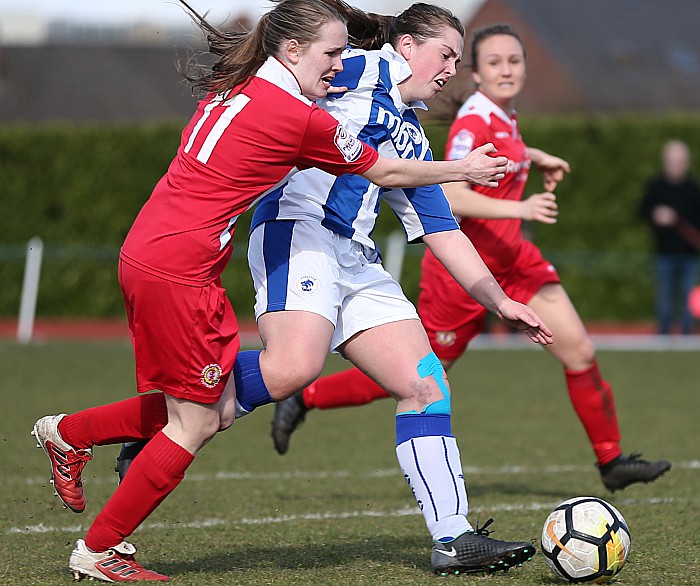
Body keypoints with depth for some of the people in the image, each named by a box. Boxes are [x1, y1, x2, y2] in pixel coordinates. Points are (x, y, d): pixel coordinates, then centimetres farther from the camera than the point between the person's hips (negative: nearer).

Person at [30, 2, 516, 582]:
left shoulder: (233, 88, 10)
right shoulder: (302, 119, -13)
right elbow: (385, 173, 1)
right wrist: (463, 170, 15)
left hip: (149, 250, 9)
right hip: (177, 267, -9)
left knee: (219, 409, 16)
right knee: (194, 424, 1)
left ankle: (68, 433, 26)